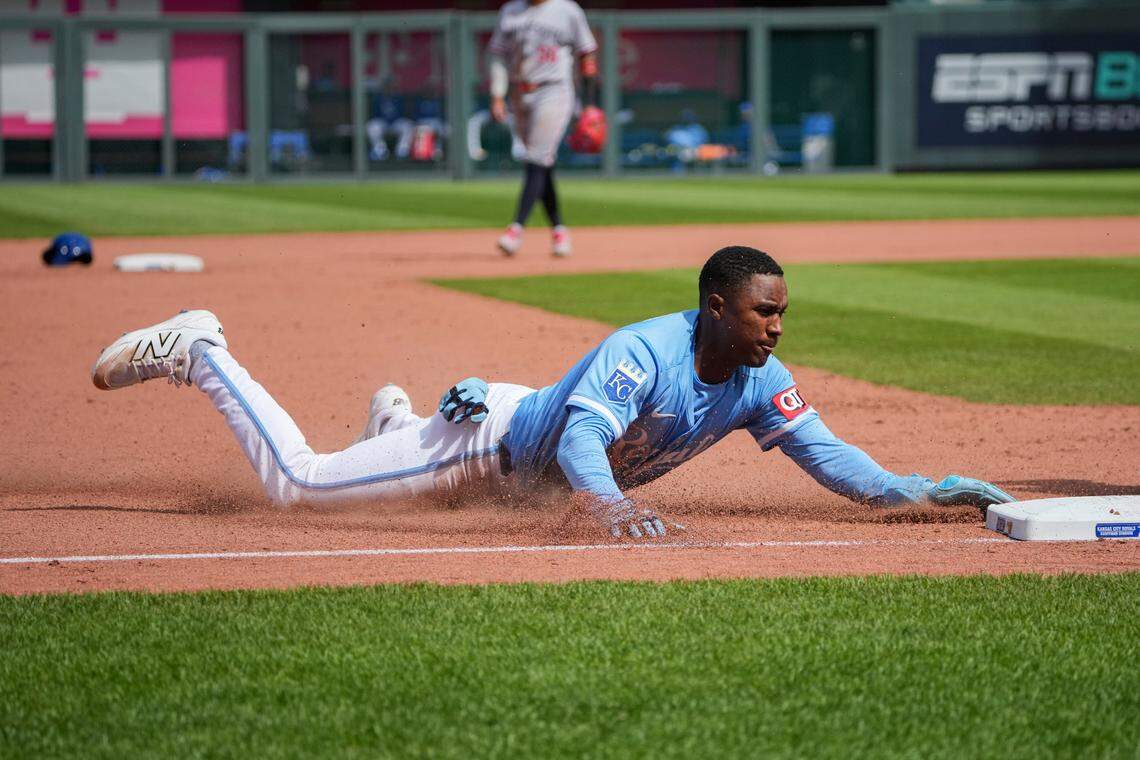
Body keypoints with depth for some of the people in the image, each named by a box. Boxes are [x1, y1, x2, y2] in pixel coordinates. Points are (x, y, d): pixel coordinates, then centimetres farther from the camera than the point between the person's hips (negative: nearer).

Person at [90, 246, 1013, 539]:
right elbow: (582, 439, -48)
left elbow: (830, 458, -15)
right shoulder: (643, 353, -37)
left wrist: (928, 490, -28)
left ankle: (395, 420, 59)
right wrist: (612, 504, -68)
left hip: (538, 467, 7)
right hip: (490, 439, -7)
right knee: (294, 478, -5)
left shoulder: (761, 382, -15)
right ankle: (198, 352, 13)